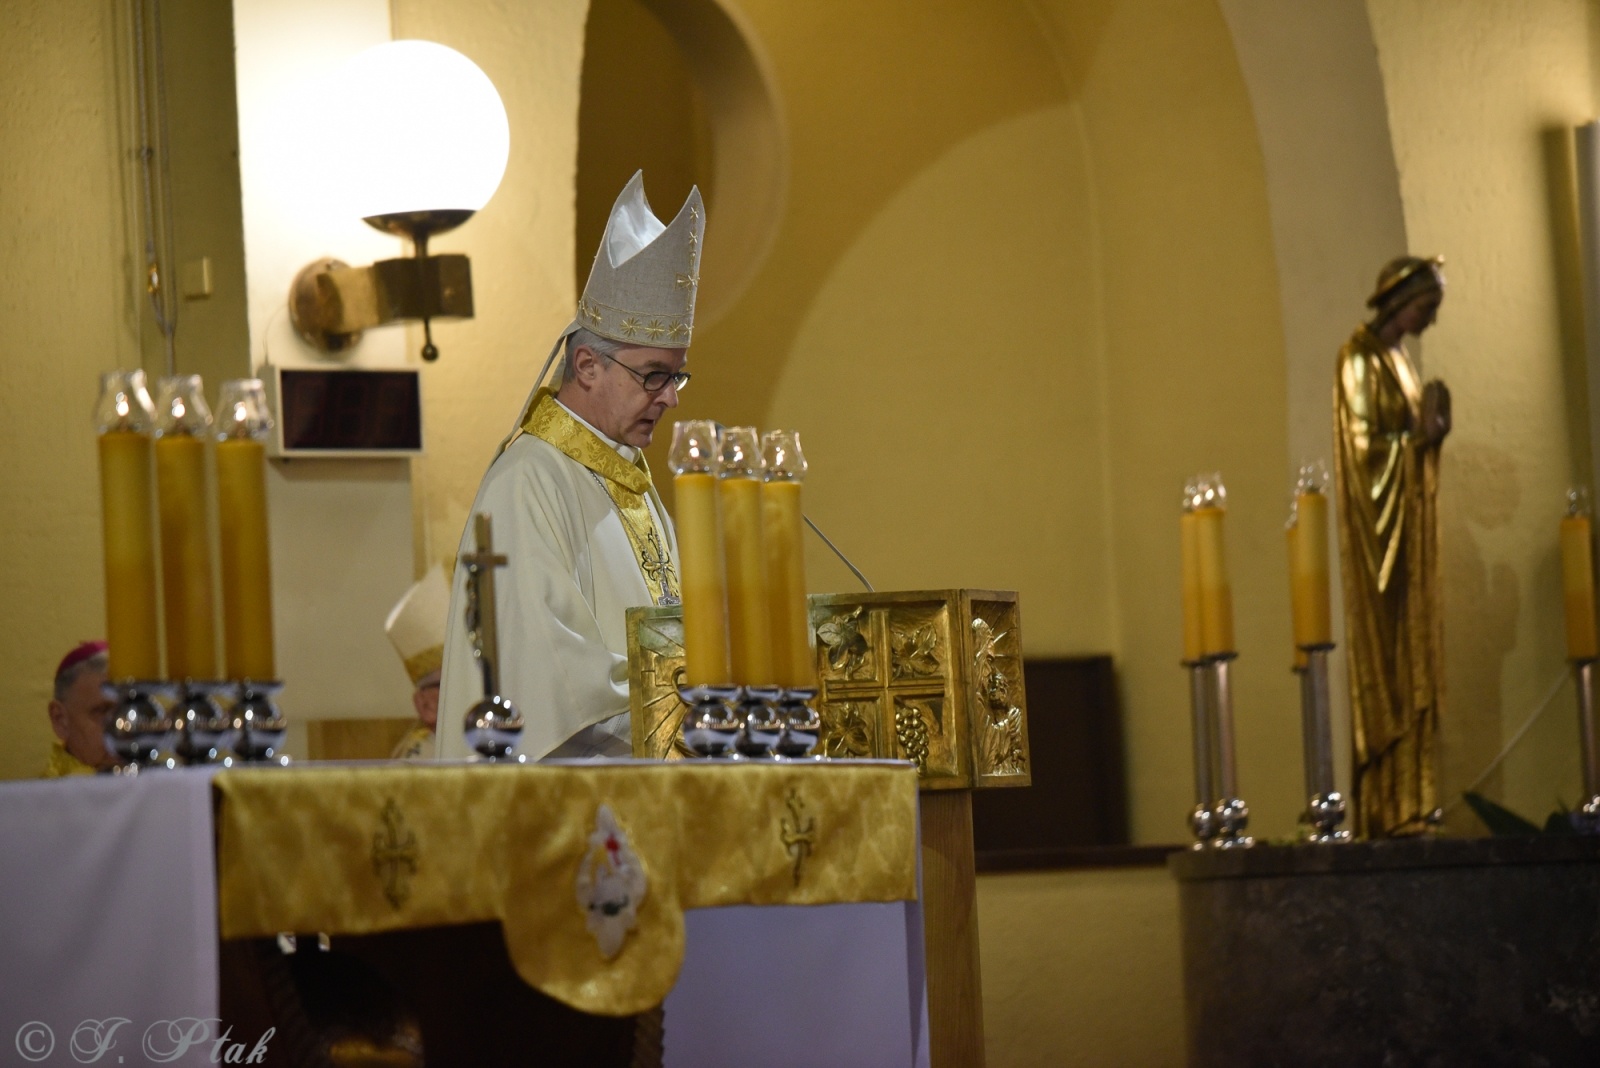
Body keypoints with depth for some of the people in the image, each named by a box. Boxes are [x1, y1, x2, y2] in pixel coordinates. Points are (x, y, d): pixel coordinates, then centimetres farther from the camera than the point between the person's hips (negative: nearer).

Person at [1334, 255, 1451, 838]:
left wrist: (1431, 428, 2)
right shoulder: (1360, 358, -9)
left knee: (1413, 661, 5)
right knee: (1385, 662, -10)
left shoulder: (1399, 360, 18)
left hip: (1411, 523, 9)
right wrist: (1420, 431, -12)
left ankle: (1407, 804, 4)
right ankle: (1387, 808, -10)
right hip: (1378, 527, -9)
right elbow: (1363, 446, -16)